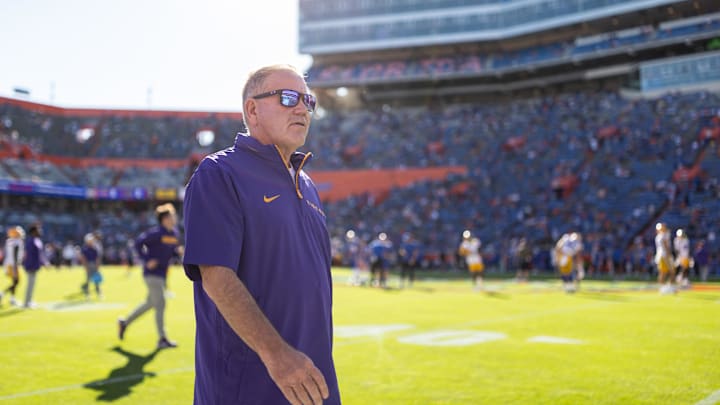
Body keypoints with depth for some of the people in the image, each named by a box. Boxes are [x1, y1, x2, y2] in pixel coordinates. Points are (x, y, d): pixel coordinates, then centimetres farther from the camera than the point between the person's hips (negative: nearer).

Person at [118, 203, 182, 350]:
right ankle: (162, 339, -2)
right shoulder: (156, 233, -17)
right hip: (153, 273, -9)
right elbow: (138, 242, -17)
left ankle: (125, 322, 35)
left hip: (162, 275, 9)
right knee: (160, 305, -8)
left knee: (150, 303, 18)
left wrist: (178, 251, -4)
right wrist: (146, 260, -21)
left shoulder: (175, 234, 8)